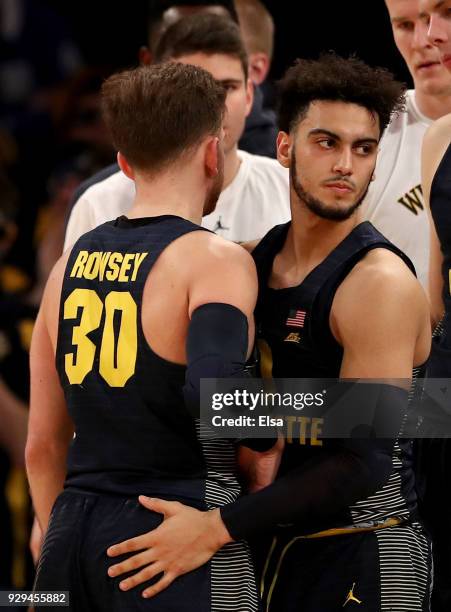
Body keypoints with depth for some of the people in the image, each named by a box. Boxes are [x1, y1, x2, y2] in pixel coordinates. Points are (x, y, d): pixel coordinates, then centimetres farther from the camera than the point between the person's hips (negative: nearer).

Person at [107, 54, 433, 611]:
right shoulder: (255, 261, 8)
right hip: (282, 547, 7)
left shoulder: (380, 282, -14)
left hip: (368, 556, -7)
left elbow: (365, 464, -20)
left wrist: (219, 528, -23)